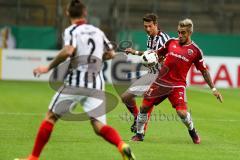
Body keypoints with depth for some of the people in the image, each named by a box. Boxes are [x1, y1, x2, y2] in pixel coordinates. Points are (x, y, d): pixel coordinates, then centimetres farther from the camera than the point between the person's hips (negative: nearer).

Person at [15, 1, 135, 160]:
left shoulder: (71, 31, -1)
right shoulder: (98, 31, 16)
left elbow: (68, 51, -19)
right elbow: (111, 54, 20)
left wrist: (48, 67, -10)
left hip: (75, 82, -4)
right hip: (96, 84, 4)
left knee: (51, 117, 10)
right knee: (99, 126, -1)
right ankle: (122, 146, -29)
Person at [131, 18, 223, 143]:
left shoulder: (195, 51, -3)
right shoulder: (171, 42, 4)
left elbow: (204, 71, 4)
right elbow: (157, 53, 19)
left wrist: (213, 88, 3)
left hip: (178, 85, -3)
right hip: (160, 82, 3)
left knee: (182, 112, -19)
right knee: (144, 107, 1)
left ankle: (192, 131, 13)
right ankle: (139, 134, 22)